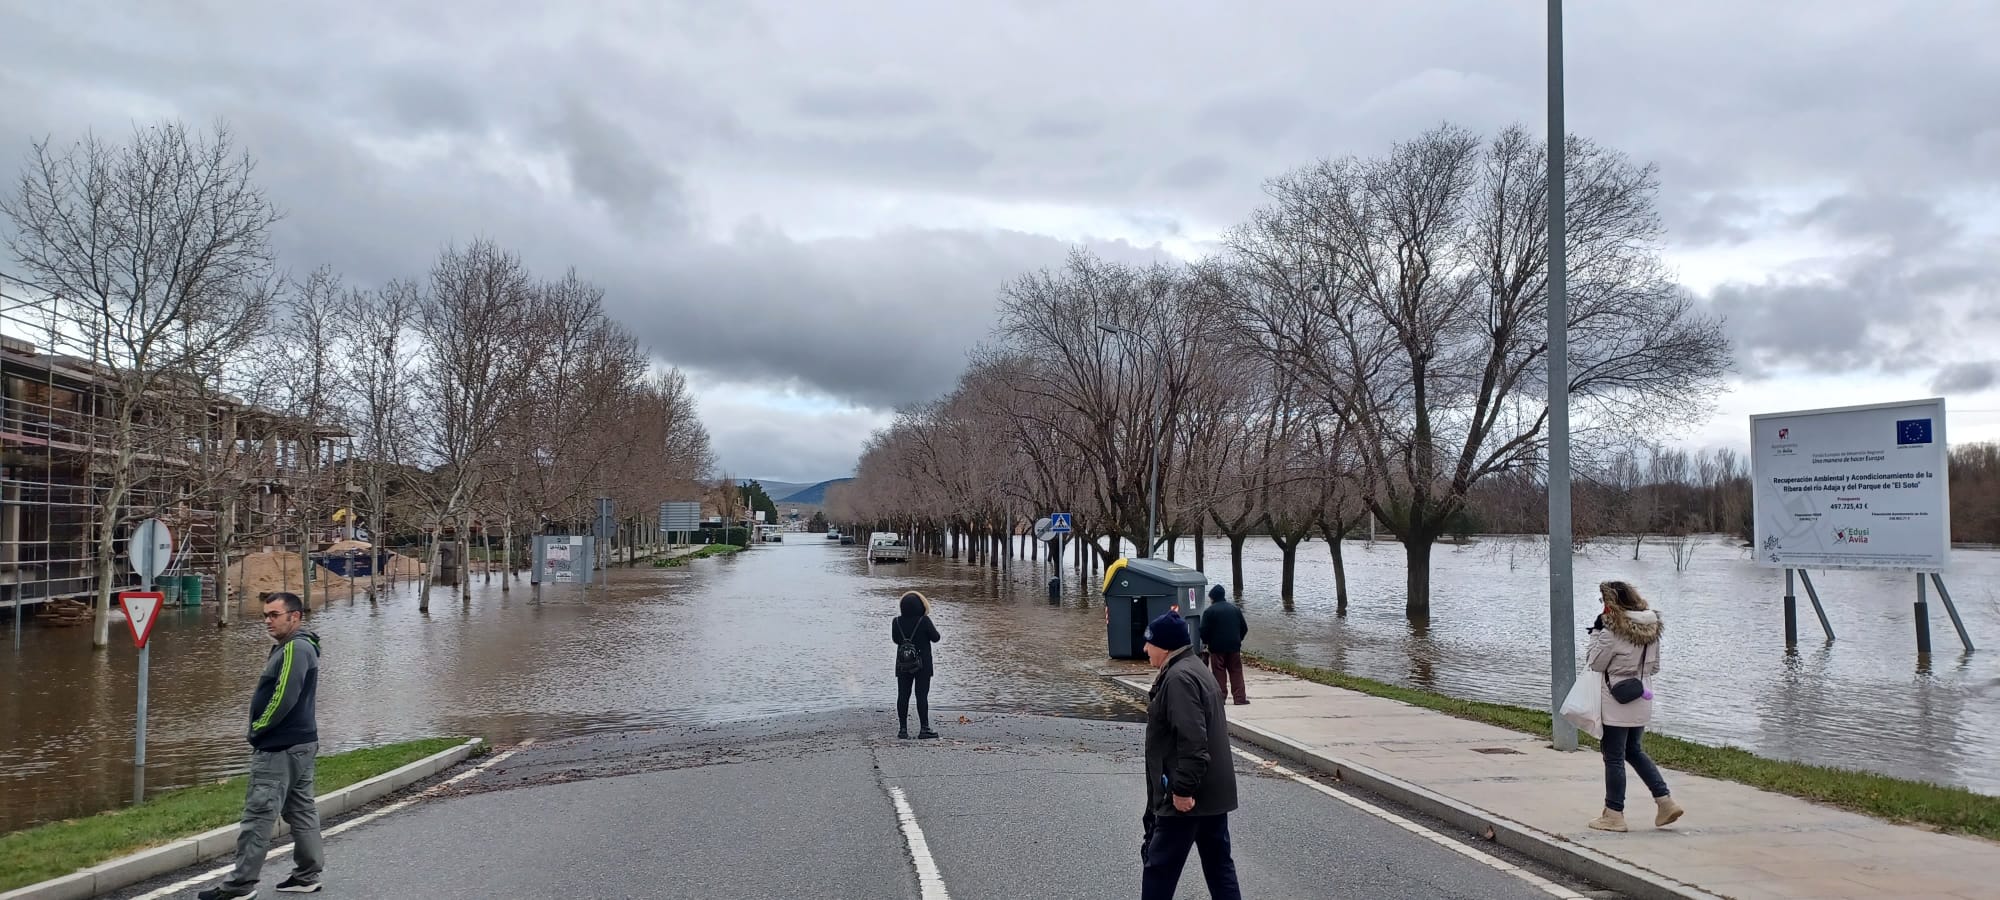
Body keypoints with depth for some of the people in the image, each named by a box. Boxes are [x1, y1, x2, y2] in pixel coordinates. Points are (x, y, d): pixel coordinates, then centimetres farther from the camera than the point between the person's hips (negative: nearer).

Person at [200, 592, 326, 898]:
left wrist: (258, 730, -11)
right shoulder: (294, 647, 15)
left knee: (258, 813, -6)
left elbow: (282, 698, -23)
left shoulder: (295, 649, -17)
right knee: (301, 809, 12)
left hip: (280, 748, -11)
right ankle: (307, 875, 18)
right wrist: (261, 731, 13)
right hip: (300, 743, 11)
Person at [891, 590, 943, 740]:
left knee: (903, 695, 7)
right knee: (922, 695, -1)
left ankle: (903, 728, 10)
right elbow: (935, 638, -6)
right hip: (922, 665, -3)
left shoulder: (897, 622, -4)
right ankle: (924, 729, -1)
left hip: (902, 664, 3)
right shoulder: (924, 621, -15)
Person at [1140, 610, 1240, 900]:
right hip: (1213, 791, 10)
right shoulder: (1195, 669, 15)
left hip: (1186, 797, -10)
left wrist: (1183, 789, -24)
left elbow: (1192, 742, -27)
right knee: (1219, 864, 13)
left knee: (1160, 867, 0)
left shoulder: (1178, 678, -19)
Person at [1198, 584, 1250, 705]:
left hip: (1217, 647, -4)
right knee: (1236, 672, 7)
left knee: (1219, 673, 2)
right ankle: (1240, 698, 3)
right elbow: (1244, 628, 12)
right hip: (1234, 646, 4)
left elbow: (1204, 631, -10)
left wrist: (1205, 642, 8)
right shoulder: (1235, 609, 9)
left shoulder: (1209, 611, -7)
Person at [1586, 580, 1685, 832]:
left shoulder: (1613, 631, -20)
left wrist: (1596, 632, -5)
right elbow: (1655, 666, 12)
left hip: (1617, 706, -7)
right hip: (1642, 702, 7)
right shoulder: (1652, 628, 4)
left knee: (1614, 758, 3)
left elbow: (1596, 664, -9)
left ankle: (1614, 814, 10)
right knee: (1635, 752, 23)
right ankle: (1666, 801, 16)